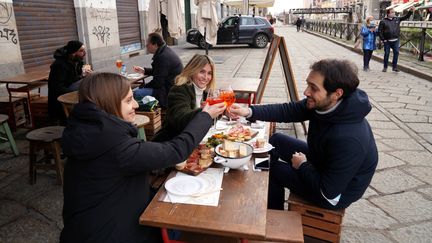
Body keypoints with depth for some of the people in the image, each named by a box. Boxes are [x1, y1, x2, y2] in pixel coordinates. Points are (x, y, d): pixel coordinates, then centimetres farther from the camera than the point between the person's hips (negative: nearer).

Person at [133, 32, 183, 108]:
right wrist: (144, 70, 17)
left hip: (168, 92, -11)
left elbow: (157, 82, -20)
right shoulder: (166, 51, 12)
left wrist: (144, 87, -5)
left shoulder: (163, 57, -23)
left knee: (136, 93, -18)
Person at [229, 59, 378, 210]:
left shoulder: (348, 138, -41)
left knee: (271, 170, -3)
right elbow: (289, 110, -10)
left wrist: (302, 166, -16)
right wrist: (249, 111, -21)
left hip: (338, 192, -7)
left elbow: (329, 192, -32)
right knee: (276, 140, 10)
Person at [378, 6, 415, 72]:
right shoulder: (383, 21, -4)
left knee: (396, 53, -1)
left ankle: (394, 67, 8)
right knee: (386, 54, 4)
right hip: (387, 41, -3)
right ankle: (385, 67, 16)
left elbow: (406, 17, 11)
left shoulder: (397, 19, 8)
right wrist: (382, 39, -9)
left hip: (395, 40, 3)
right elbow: (380, 30, -4)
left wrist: (410, 11, -4)